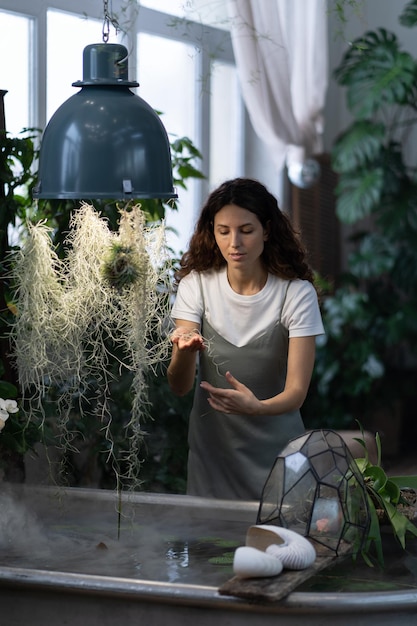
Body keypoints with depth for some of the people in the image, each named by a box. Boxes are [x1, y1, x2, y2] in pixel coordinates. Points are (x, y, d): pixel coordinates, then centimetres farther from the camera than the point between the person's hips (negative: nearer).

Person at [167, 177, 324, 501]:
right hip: (211, 445, 2)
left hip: (274, 448, -2)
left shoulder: (296, 292, -13)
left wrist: (257, 407, -39)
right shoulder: (197, 284, -6)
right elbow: (179, 386, -11)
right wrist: (184, 352, -33)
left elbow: (296, 392, -18)